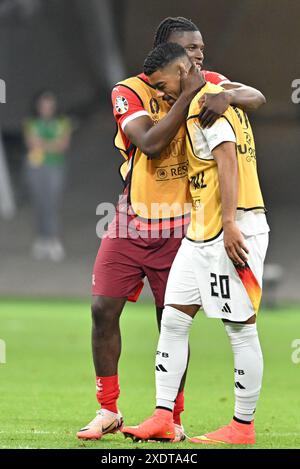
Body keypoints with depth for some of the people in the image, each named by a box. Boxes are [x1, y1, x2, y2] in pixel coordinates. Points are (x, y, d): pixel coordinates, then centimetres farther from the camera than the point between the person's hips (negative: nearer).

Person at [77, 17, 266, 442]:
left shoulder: (206, 83, 0)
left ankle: (173, 417, 12)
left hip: (179, 228, 0)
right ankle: (108, 410, 9)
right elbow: (150, 143, -22)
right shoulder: (129, 92, -7)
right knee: (104, 309, -4)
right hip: (131, 223, 0)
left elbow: (256, 98, -13)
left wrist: (227, 95, -35)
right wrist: (187, 96, -25)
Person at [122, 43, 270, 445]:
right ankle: (163, 419, 7)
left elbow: (227, 161, -21)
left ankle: (243, 427, 2)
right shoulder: (220, 97, 18)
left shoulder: (205, 103, -12)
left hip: (235, 230, -11)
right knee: (173, 320, 7)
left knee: (240, 328, -3)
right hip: (201, 233, 11)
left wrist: (229, 224, -26)